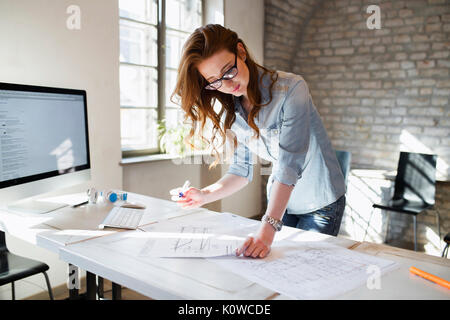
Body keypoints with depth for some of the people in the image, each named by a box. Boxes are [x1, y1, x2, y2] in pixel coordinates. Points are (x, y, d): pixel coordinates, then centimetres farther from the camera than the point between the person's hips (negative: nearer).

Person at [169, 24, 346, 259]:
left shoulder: (290, 89, -25)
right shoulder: (232, 112, -6)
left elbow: (289, 165, -33)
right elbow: (242, 168, -2)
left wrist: (267, 229, -40)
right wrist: (205, 195, -18)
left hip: (320, 202, -4)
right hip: (279, 201, 5)